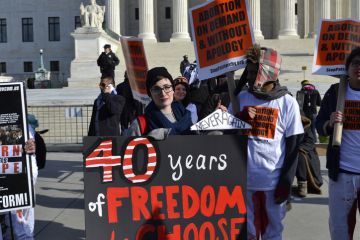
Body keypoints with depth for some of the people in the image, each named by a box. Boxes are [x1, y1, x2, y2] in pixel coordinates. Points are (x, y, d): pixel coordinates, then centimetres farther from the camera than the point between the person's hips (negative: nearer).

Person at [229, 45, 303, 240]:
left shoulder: (288, 103, -3)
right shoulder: (241, 98, 5)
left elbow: (293, 146, -3)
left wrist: (286, 182, -7)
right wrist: (239, 119, -9)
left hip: (274, 181, -2)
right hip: (245, 179, 2)